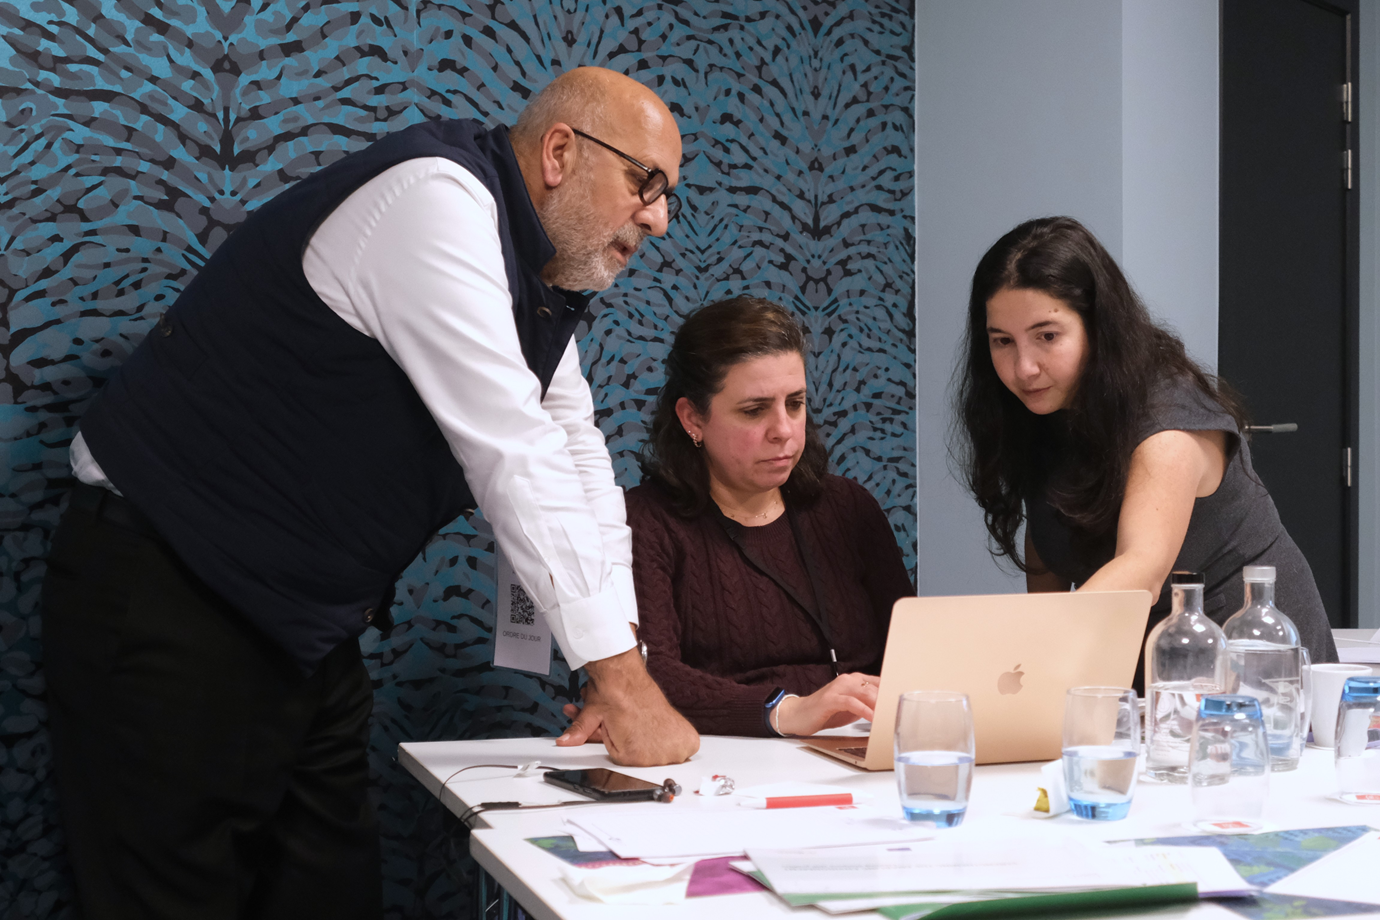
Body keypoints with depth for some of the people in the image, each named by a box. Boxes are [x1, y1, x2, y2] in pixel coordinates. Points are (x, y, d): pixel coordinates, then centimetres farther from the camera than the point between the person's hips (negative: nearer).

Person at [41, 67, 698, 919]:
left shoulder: (541, 280, 10)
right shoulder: (437, 202, -21)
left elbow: (577, 465, 10)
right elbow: (512, 458, -26)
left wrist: (624, 678, 1)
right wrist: (623, 682, -23)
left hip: (308, 629, 10)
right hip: (166, 606, -9)